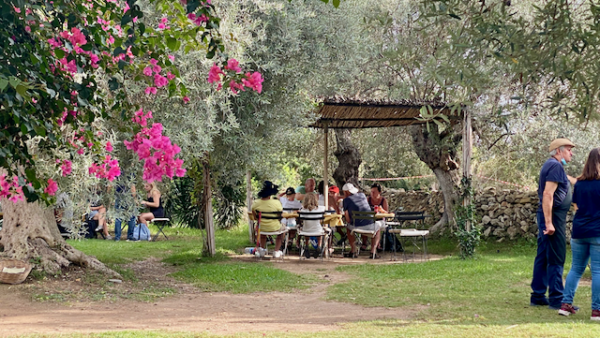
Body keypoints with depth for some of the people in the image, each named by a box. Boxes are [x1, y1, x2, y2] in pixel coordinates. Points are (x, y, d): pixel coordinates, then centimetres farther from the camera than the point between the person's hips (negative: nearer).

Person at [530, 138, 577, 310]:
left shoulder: (552, 165, 16)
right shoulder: (555, 166, -14)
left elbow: (566, 178, 36)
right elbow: (548, 194, -23)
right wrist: (549, 223, -26)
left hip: (548, 217, 10)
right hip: (553, 216, -10)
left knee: (543, 257, 12)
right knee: (556, 259, -6)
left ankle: (538, 296, 18)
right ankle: (556, 299, -2)